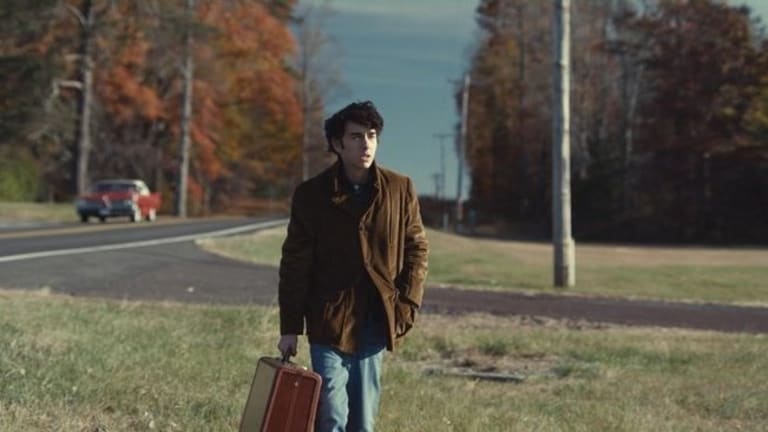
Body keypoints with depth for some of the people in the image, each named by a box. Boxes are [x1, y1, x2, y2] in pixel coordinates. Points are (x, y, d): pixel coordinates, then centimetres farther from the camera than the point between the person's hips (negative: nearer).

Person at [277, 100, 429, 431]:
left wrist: (407, 305, -2)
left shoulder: (400, 189, 1)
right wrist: (290, 328, -1)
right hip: (330, 321, -2)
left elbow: (417, 248, 9)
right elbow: (294, 265, 0)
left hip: (376, 323, 2)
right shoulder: (311, 194, -4)